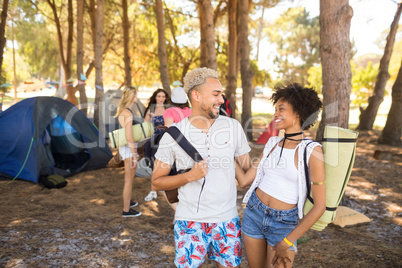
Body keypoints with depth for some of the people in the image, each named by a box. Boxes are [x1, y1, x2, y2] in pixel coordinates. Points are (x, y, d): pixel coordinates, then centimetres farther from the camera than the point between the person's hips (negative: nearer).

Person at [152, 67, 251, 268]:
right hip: (189, 220, -1)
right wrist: (190, 175, -18)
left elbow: (248, 170, 5)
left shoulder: (233, 127, -5)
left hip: (226, 219, 2)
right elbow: (156, 182, -4)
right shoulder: (173, 134, -9)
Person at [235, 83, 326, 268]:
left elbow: (319, 206, -14)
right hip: (253, 212, 5)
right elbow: (244, 180, 3)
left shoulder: (310, 150, -14)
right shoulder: (272, 143, 3)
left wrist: (287, 242, -10)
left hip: (284, 223, -5)